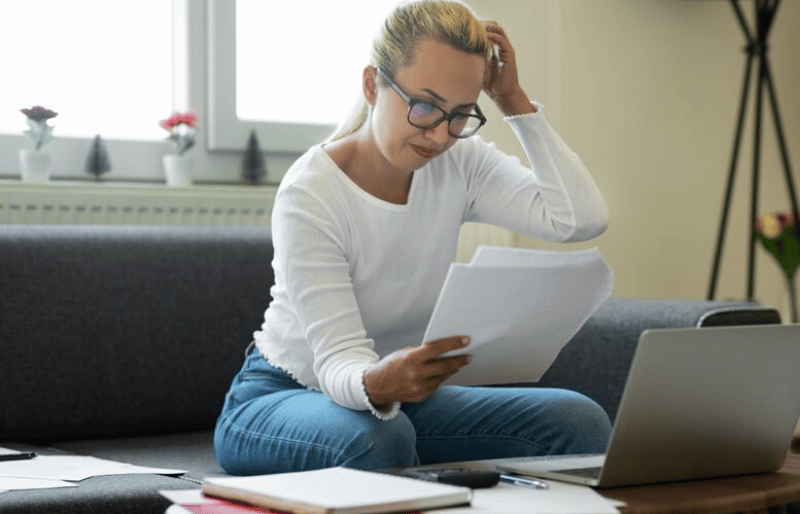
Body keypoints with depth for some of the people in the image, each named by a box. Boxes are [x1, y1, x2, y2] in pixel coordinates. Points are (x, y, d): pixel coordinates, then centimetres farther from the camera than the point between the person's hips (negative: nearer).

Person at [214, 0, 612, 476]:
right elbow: (339, 360, -30)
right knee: (377, 440, -41)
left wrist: (515, 100, -19)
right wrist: (374, 383, -54)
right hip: (282, 399, -5)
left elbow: (584, 218, -21)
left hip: (397, 397, 5)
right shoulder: (309, 195, -23)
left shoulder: (461, 164, -7)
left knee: (580, 424, -19)